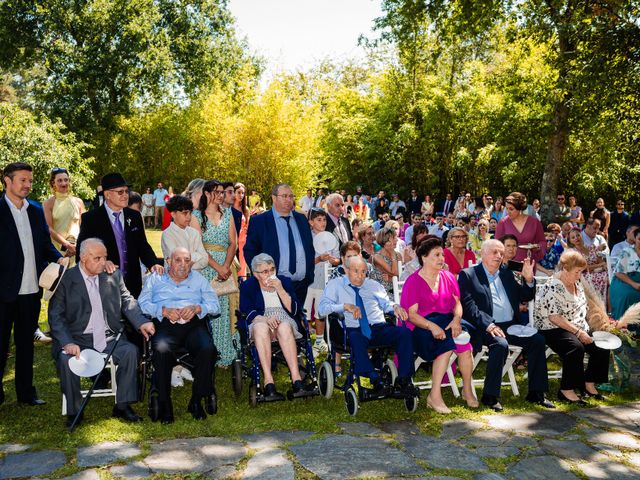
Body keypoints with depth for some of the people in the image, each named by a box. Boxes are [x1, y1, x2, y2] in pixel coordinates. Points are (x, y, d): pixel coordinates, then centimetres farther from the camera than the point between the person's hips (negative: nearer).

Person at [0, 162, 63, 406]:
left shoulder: (36, 210, 9)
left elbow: (46, 243, 13)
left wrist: (59, 258, -5)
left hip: (31, 290, 5)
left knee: (26, 342, 16)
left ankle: (25, 391, 28)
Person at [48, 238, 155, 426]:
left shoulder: (113, 275, 7)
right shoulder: (65, 279, -4)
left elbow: (127, 300, 8)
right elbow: (55, 316, -7)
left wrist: (141, 322, -11)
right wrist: (67, 343, -22)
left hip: (108, 338, 3)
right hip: (77, 339, -2)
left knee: (130, 350, -21)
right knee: (66, 359, -29)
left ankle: (122, 405, -8)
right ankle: (73, 411, -8)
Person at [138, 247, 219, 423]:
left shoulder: (199, 279, 23)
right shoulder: (155, 279, 20)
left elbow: (215, 305, 12)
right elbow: (143, 303, 5)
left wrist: (197, 308, -8)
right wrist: (164, 310, -11)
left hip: (193, 324, 1)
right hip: (165, 325, -1)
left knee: (208, 350, -30)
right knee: (161, 350, -34)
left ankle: (197, 400, -14)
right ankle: (164, 403, -18)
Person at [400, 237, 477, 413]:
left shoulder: (448, 277, 14)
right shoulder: (413, 281, -3)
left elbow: (457, 303, 11)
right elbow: (411, 314, -10)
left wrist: (457, 319, -11)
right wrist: (432, 326, -25)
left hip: (447, 321, 5)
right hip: (422, 327, -4)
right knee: (447, 345, -31)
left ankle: (467, 390, -10)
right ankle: (435, 396, -24)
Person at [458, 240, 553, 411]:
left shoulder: (507, 274, 21)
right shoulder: (468, 275, 1)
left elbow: (525, 297, 23)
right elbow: (468, 306, -11)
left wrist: (528, 279, 4)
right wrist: (488, 324, -23)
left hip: (511, 325, 6)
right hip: (486, 327, -6)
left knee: (538, 340, -13)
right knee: (500, 344, -33)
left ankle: (536, 393, -3)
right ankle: (490, 396, -19)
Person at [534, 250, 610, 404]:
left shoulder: (577, 284, 11)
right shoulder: (552, 288, -17)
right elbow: (554, 317, -22)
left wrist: (584, 330, 8)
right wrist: (578, 332, -21)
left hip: (579, 329, 9)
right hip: (553, 330, -9)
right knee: (576, 347, -33)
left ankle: (589, 383, 8)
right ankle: (567, 390, -21)